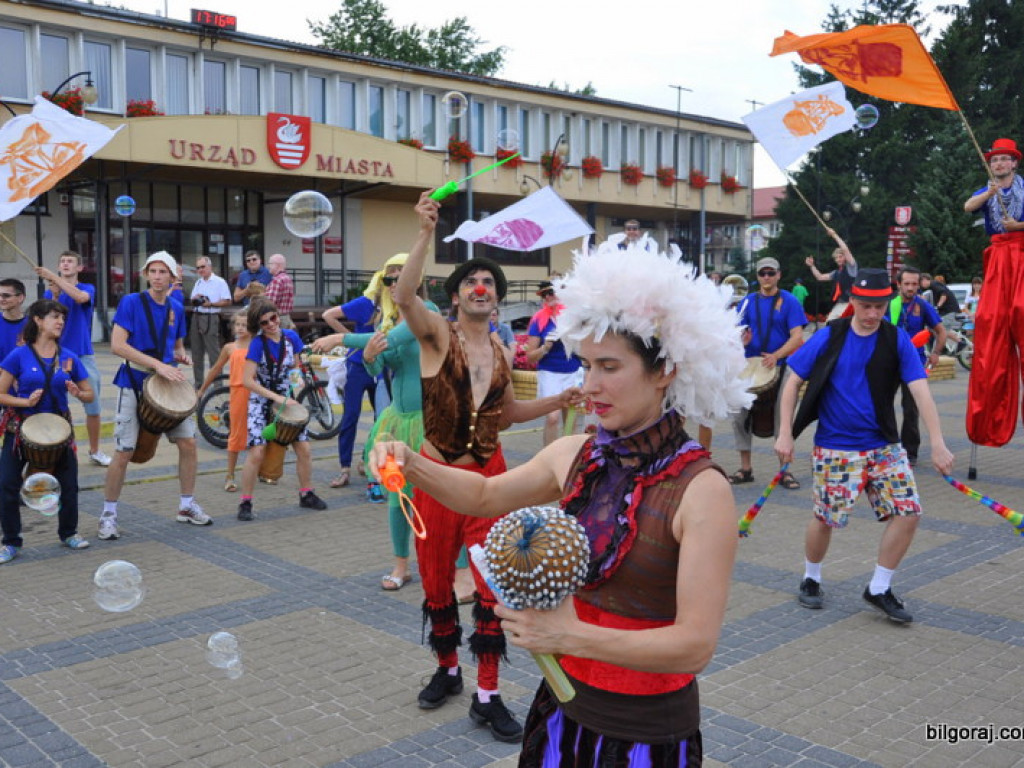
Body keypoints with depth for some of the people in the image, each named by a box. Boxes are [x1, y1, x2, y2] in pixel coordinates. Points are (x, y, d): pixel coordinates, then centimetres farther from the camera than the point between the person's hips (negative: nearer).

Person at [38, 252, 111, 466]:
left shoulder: (87, 289, 3)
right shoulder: (49, 293, 8)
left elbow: (80, 297, -22)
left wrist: (53, 277, -26)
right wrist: (55, 296, -16)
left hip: (84, 357, -1)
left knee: (94, 408, 3)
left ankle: (95, 451, 19)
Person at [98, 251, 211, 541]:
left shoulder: (176, 309, 7)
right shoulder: (131, 302, -9)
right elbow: (117, 345, -18)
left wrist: (182, 356, -5)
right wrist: (157, 364, -25)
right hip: (134, 384, -5)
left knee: (188, 443, 3)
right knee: (124, 452, -4)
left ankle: (187, 506, 19)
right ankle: (108, 514, 12)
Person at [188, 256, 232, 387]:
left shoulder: (220, 282, -3)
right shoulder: (198, 283, 18)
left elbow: (227, 301, -9)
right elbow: (191, 300, 24)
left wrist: (210, 304, -17)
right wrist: (195, 298, 1)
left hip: (210, 318, -7)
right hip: (196, 317, 7)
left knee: (213, 352, -9)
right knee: (196, 352, 10)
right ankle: (198, 383, 18)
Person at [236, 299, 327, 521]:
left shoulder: (291, 337, -3)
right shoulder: (258, 343, -16)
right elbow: (247, 380, -20)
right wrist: (277, 398, -23)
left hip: (286, 399, 5)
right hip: (260, 401, -4)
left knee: (304, 448, 0)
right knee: (256, 452, -15)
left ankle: (306, 494, 19)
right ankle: (245, 503, -3)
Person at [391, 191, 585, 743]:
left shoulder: (501, 350, 7)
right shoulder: (436, 333, -6)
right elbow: (404, 296, -29)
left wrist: (557, 401, 7)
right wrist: (426, 233, -37)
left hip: (489, 474, 3)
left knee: (493, 583, 0)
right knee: (437, 581, 12)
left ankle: (487, 696, 12)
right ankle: (447, 670, 35)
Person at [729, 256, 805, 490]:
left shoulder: (789, 301, -3)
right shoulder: (748, 301, 7)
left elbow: (797, 336, -11)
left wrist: (776, 356, -27)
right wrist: (741, 339, -17)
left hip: (780, 367, -3)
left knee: (782, 418, 2)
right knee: (740, 417, 2)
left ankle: (785, 471, 13)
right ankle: (745, 469, 16)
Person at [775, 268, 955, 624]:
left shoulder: (897, 340, -3)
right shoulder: (828, 337, -7)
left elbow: (920, 390, -10)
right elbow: (793, 382, -1)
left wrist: (938, 444, -19)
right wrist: (785, 434, -6)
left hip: (884, 446, 3)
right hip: (835, 447, -2)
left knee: (908, 513, -5)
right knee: (825, 518, 3)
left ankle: (879, 589, 13)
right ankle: (811, 580, 30)